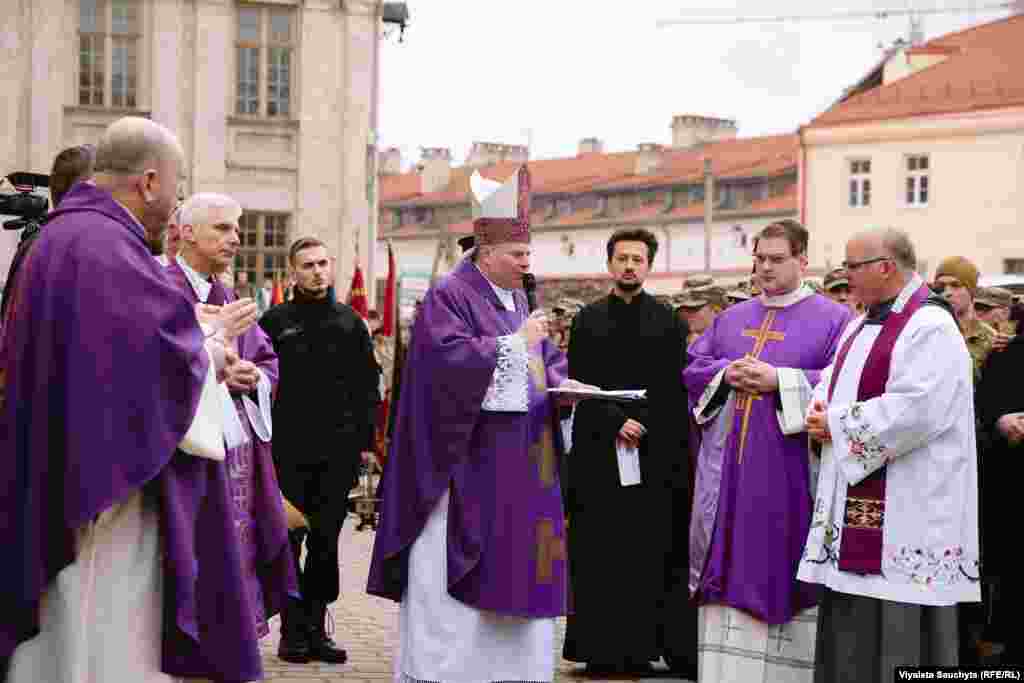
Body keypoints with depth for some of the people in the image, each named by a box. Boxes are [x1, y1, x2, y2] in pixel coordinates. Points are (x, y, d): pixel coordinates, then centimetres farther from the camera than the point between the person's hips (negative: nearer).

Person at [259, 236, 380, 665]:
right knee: (288, 541, 2)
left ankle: (316, 629, 13)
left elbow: (367, 387, 11)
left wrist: (365, 440, 4)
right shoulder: (275, 322, 3)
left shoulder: (350, 323, 10)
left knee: (325, 543, 5)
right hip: (288, 452, -2)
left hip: (338, 452, 2)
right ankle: (293, 630, 10)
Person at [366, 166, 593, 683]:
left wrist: (563, 384, -2)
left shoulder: (518, 298, 16)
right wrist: (516, 344, -18)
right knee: (455, 586, -5)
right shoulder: (449, 296, -8)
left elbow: (544, 361, 20)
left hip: (519, 470, 8)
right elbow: (449, 359, -23)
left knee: (512, 573, 8)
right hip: (467, 469, -8)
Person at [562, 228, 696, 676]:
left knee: (653, 551, -1)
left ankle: (643, 647, 4)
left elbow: (673, 391, 3)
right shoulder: (589, 320, 7)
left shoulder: (667, 320, 7)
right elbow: (579, 385, 0)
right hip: (599, 451, 0)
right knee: (603, 554, 1)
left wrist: (642, 430, -7)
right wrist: (615, 423, -11)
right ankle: (606, 650, 5)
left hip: (656, 453, 0)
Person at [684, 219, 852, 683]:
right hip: (728, 471, 5)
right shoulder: (732, 318, 15)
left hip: (786, 474, -5)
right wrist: (726, 373, -7)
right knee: (730, 568, 7)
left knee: (779, 566, 0)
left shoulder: (832, 319, -1)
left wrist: (779, 380, -18)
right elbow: (692, 367, 13)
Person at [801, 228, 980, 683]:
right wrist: (819, 414, -4)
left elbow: (915, 410, -24)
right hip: (854, 497, 9)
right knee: (849, 627, 12)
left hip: (904, 505, -9)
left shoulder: (930, 327, -14)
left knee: (898, 628, -3)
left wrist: (837, 424, -15)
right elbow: (832, 384, 20)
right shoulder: (862, 324, 17)